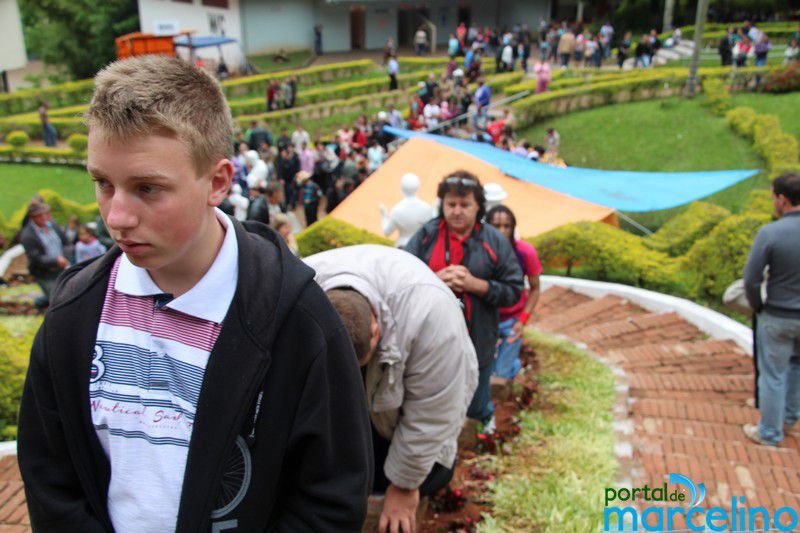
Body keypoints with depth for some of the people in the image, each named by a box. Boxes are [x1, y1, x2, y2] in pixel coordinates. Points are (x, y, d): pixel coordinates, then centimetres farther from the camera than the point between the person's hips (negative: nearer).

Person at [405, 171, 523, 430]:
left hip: (477, 344, 0)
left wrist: (474, 284, -17)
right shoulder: (425, 235, -3)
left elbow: (514, 291, -4)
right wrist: (435, 279, -18)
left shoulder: (495, 241, -3)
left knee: (475, 407, 18)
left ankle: (487, 414, 51)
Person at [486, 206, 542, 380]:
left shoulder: (525, 251, -20)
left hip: (511, 320, 0)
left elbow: (534, 289, -6)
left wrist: (523, 320, -14)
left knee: (502, 374, 5)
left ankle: (514, 363, 40)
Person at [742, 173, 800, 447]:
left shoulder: (770, 233, -23)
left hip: (778, 318, -5)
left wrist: (757, 307, 0)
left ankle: (770, 432, 26)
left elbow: (751, 280, -19)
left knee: (773, 375, 11)